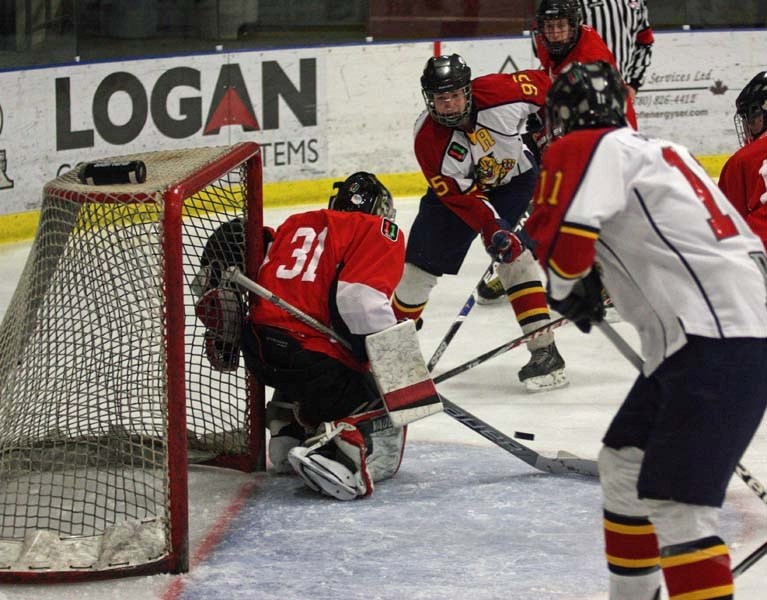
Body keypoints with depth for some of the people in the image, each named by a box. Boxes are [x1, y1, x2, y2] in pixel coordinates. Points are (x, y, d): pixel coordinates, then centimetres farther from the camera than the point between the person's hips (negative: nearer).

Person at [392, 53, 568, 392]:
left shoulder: (497, 92, -30)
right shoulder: (428, 139, -28)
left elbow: (541, 85, -9)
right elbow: (459, 196, -28)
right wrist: (491, 227, -40)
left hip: (513, 177, -1)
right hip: (457, 188, 1)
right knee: (421, 262, 3)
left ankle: (543, 350, -22)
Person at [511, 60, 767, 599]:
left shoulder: (592, 148, -4)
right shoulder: (661, 151, 23)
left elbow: (564, 232, -16)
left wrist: (568, 290, 5)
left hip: (717, 346, -10)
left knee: (674, 501, -15)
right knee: (623, 464, 22)